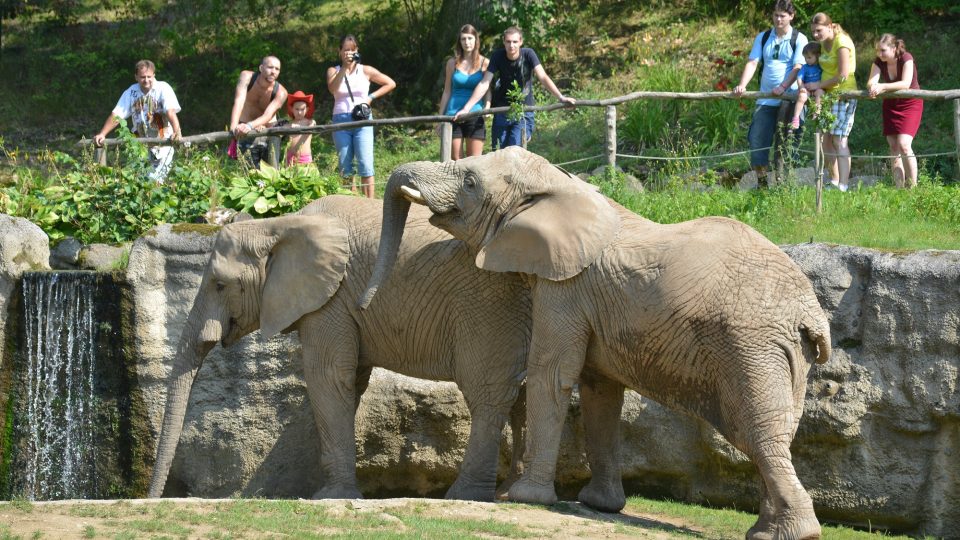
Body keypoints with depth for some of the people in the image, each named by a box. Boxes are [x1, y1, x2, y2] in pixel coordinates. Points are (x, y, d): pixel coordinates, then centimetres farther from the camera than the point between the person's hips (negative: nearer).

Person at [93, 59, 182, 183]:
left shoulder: (163, 89, -11)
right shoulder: (131, 92, 2)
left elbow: (171, 113, -25)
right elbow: (116, 116, 0)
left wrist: (177, 132, -43)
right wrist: (102, 134, -14)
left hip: (163, 143, -4)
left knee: (154, 182, -16)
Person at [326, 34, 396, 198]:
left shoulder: (366, 71, 8)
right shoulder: (334, 71, 9)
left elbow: (391, 84, 13)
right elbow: (332, 89, -12)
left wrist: (371, 97, 2)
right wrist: (344, 67, -18)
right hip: (341, 121, 1)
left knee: (365, 165, -11)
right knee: (345, 167, 0)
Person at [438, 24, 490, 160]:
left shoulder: (484, 63, 4)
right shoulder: (453, 63, 7)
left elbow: (487, 90, 7)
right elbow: (447, 92, 12)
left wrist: (487, 107, -11)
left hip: (475, 117, -1)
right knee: (454, 160, 0)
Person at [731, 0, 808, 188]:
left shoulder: (799, 39, 0)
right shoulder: (763, 38, 11)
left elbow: (798, 67, -10)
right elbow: (752, 63, 3)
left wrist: (783, 87, -25)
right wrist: (742, 85, -14)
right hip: (765, 100, 4)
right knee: (757, 139, -3)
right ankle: (761, 183, 4)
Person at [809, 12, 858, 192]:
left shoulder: (842, 43, -16)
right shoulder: (824, 43, 10)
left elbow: (842, 76, -19)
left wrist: (819, 85, -11)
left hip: (843, 94, -9)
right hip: (828, 96, 9)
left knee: (839, 140, -13)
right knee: (825, 138, 7)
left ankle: (843, 186, -17)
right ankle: (834, 181, 15)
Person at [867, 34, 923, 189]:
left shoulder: (906, 58, -21)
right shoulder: (878, 62, -7)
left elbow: (906, 83, -33)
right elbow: (871, 82, -19)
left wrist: (882, 87, -44)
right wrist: (872, 87, -44)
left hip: (910, 102, -5)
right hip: (891, 104, 5)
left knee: (904, 145, -19)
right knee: (894, 148, 1)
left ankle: (912, 187, -12)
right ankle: (899, 188, 3)